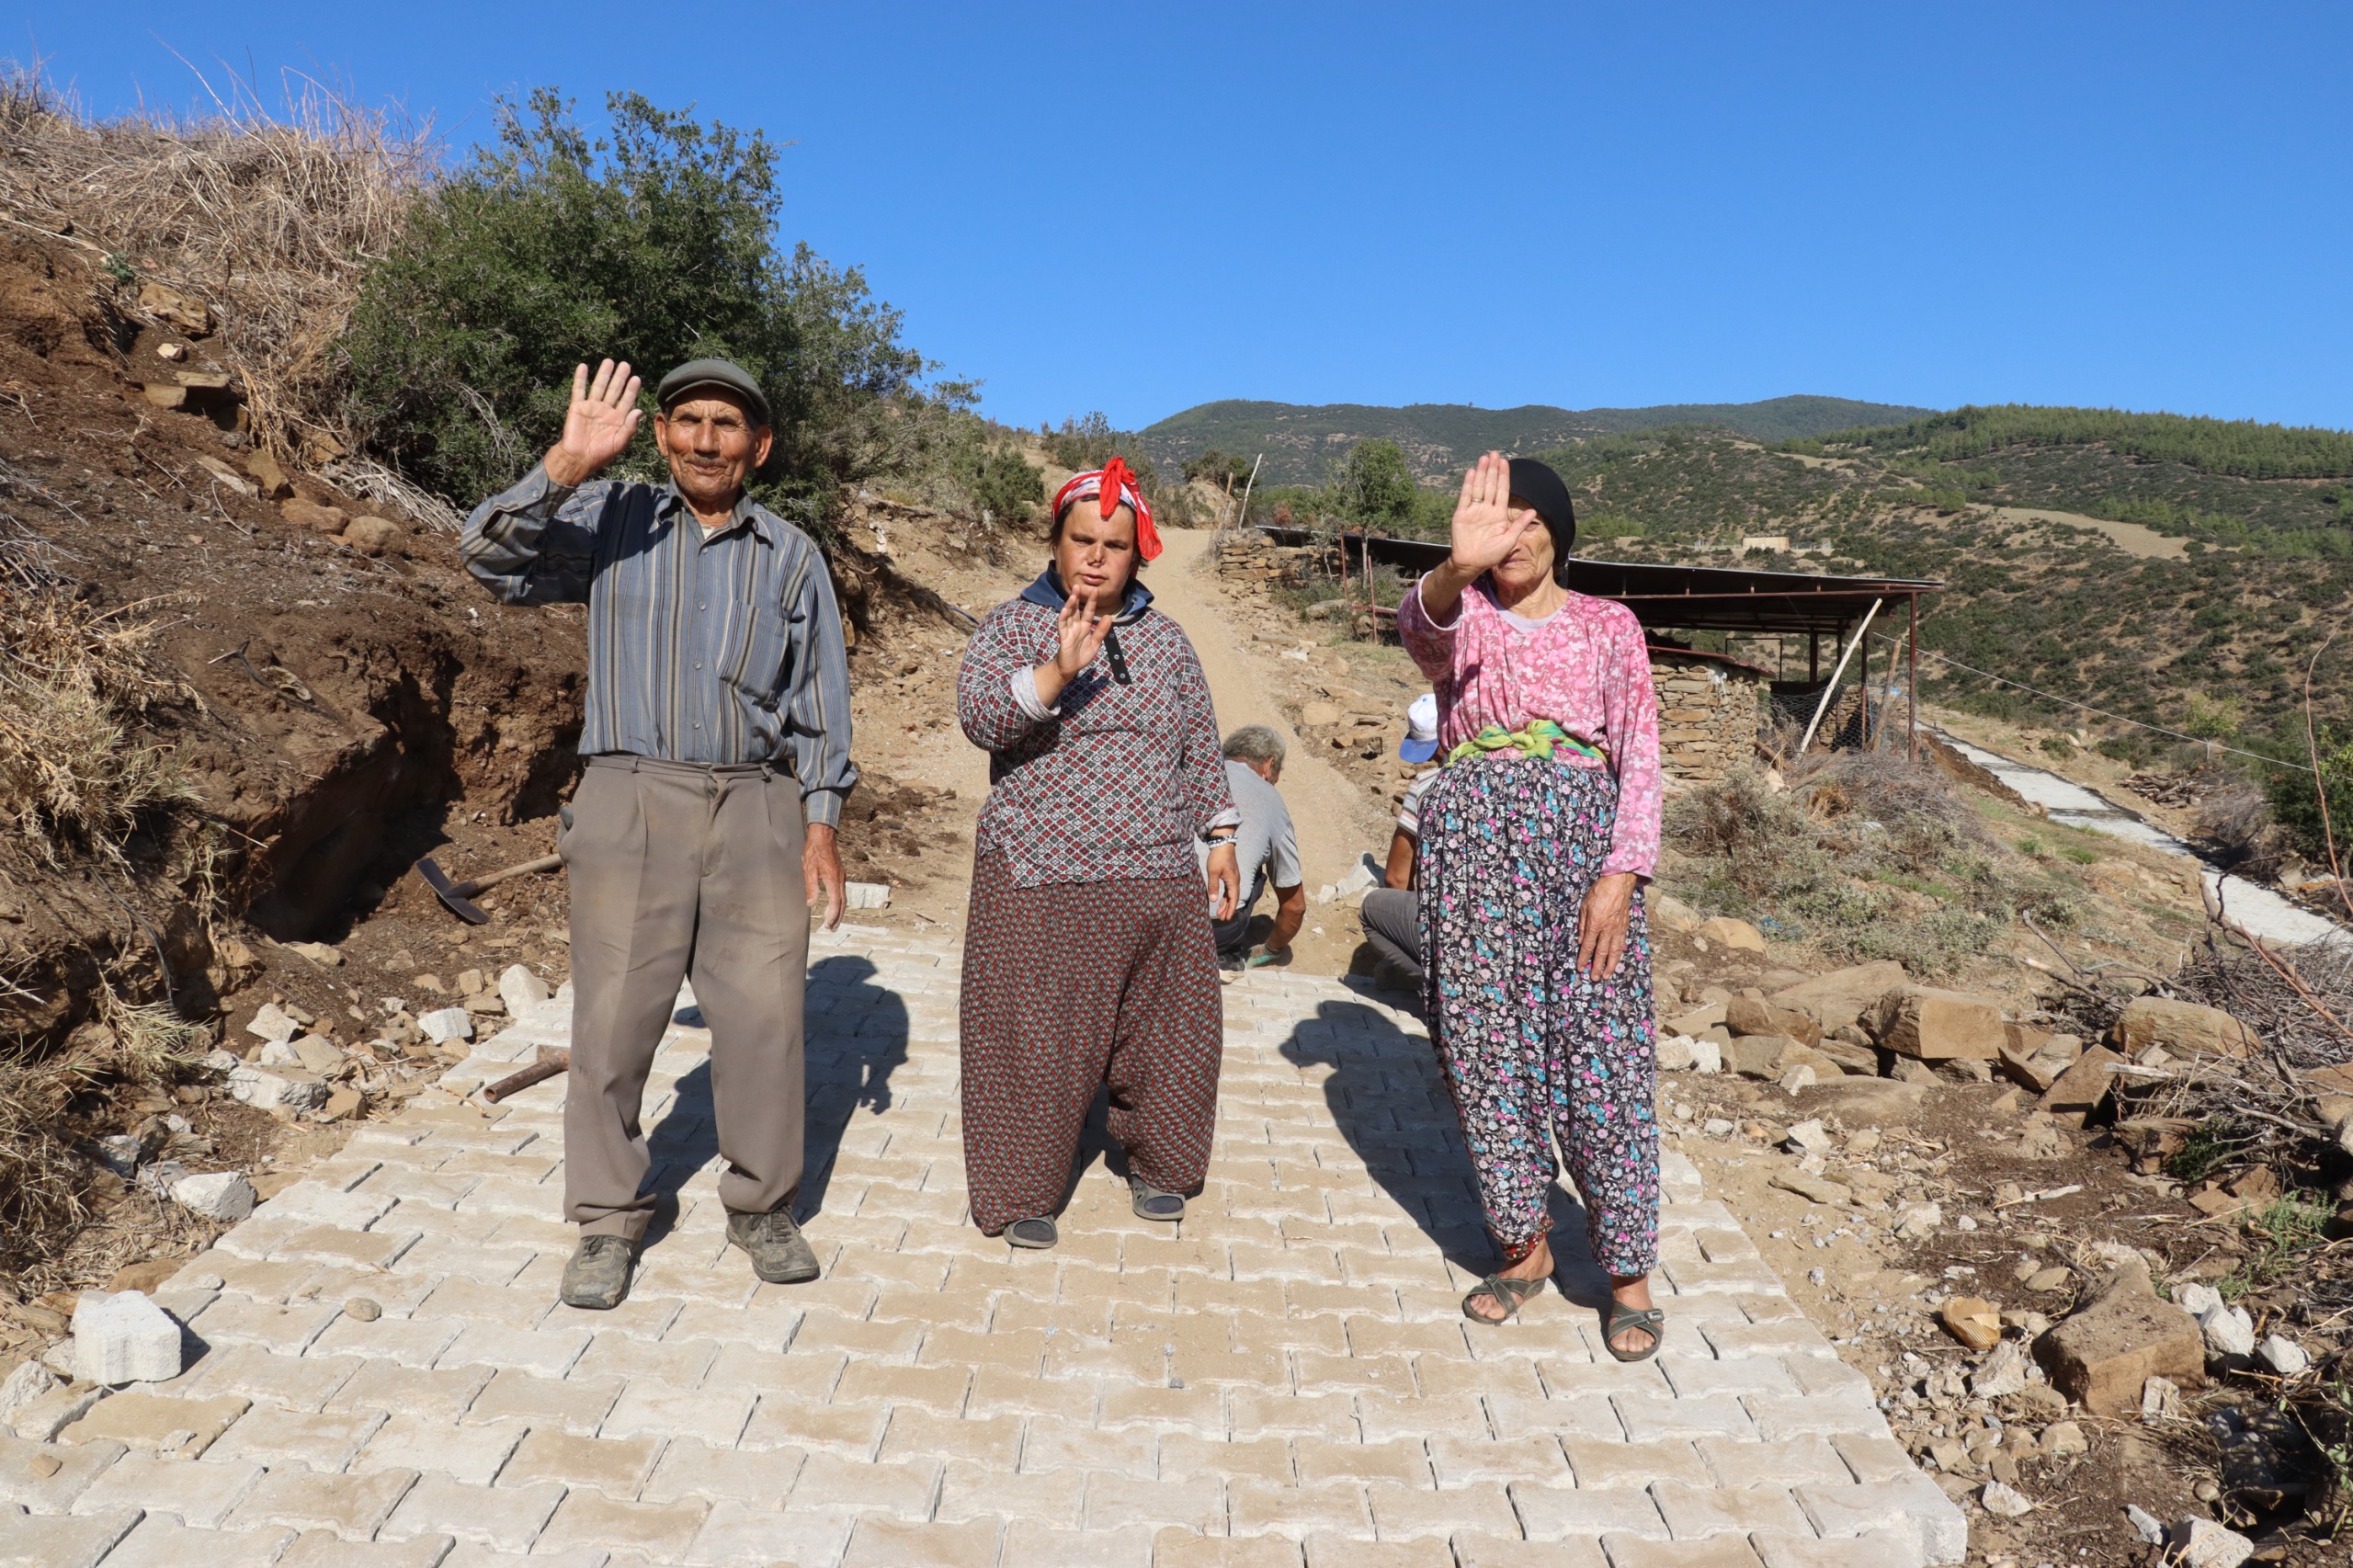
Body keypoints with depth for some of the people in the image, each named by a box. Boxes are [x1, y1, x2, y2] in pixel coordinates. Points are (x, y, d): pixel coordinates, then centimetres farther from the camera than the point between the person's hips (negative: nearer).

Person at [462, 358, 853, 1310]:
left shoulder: (792, 556, 10)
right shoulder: (610, 522, 7)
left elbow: (821, 698, 11)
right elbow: (493, 556, -7)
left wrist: (822, 823, 5)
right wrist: (566, 465, -20)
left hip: (757, 811, 1)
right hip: (632, 803, -1)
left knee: (764, 1017, 4)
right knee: (615, 1018, 4)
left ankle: (761, 1205, 23)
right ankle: (609, 1221, 21)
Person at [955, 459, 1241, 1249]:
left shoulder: (1165, 639, 11)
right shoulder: (1011, 627, 0)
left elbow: (1201, 747, 18)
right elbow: (978, 713, -18)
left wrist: (1220, 838, 14)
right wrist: (1057, 671, -33)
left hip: (1156, 879, 4)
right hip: (1039, 880, -3)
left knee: (1165, 1028, 10)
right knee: (1036, 1037, -1)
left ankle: (1156, 1163, 31)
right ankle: (1026, 1191, 16)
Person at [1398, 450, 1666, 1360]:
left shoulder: (1608, 625, 9)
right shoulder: (1462, 618, 7)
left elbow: (1640, 757, 3)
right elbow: (1421, 628, -19)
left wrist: (1621, 877, -11)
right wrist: (1458, 567, -43)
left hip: (1582, 840, -1)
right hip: (1474, 840, 1)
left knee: (1601, 1052, -3)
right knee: (1486, 1047, 4)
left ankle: (1627, 1271, 11)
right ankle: (1524, 1246, 22)